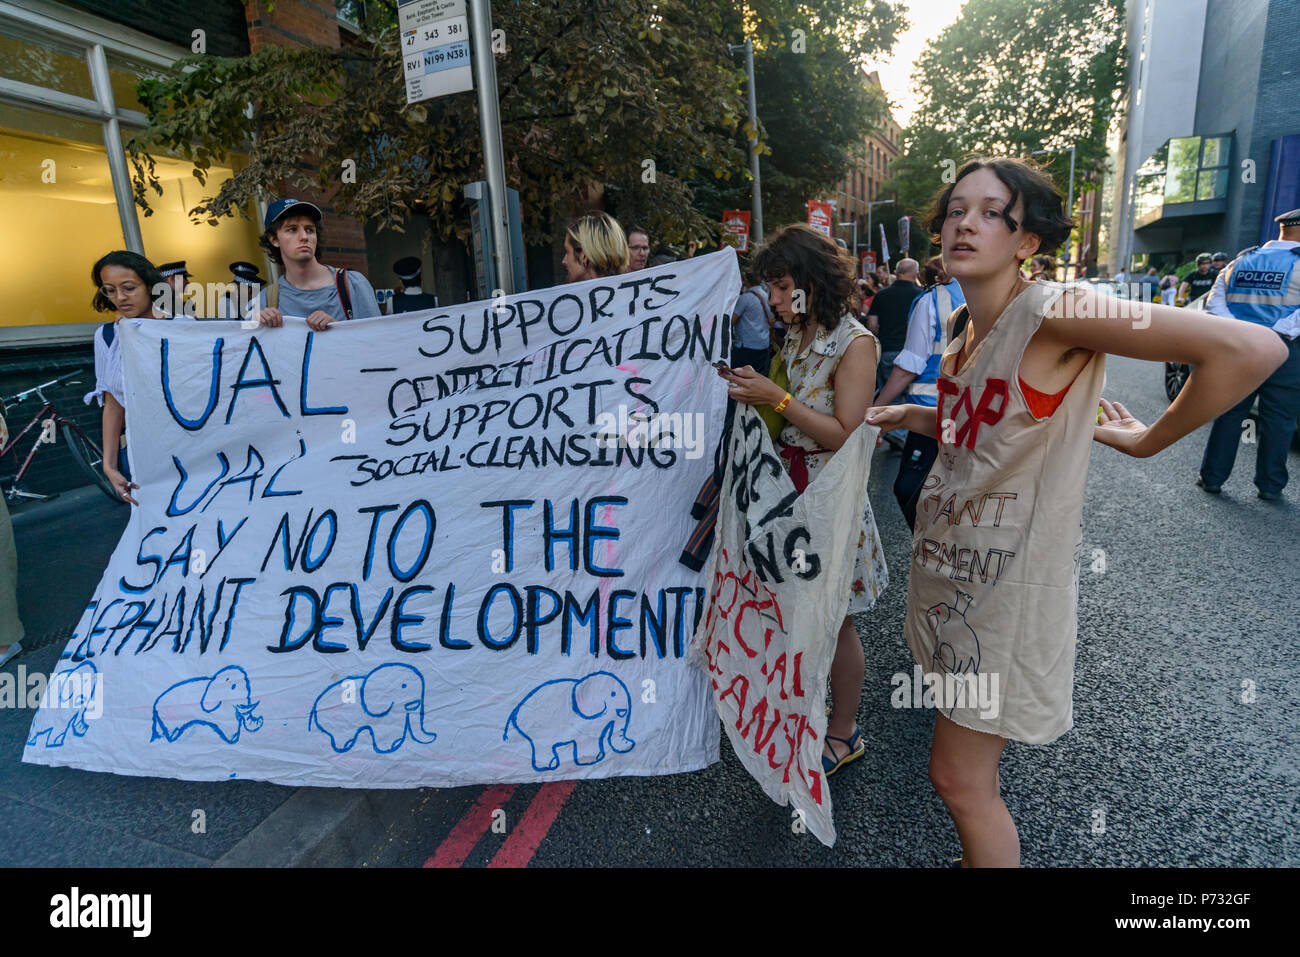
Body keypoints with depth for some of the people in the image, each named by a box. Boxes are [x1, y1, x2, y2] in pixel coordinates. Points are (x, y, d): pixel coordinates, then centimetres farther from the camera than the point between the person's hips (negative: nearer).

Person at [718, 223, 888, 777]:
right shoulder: (795, 338, 10)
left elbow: (844, 435, -18)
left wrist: (777, 398, -22)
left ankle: (843, 733, 25)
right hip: (788, 486, 7)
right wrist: (754, 391, -1)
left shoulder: (854, 343, -13)